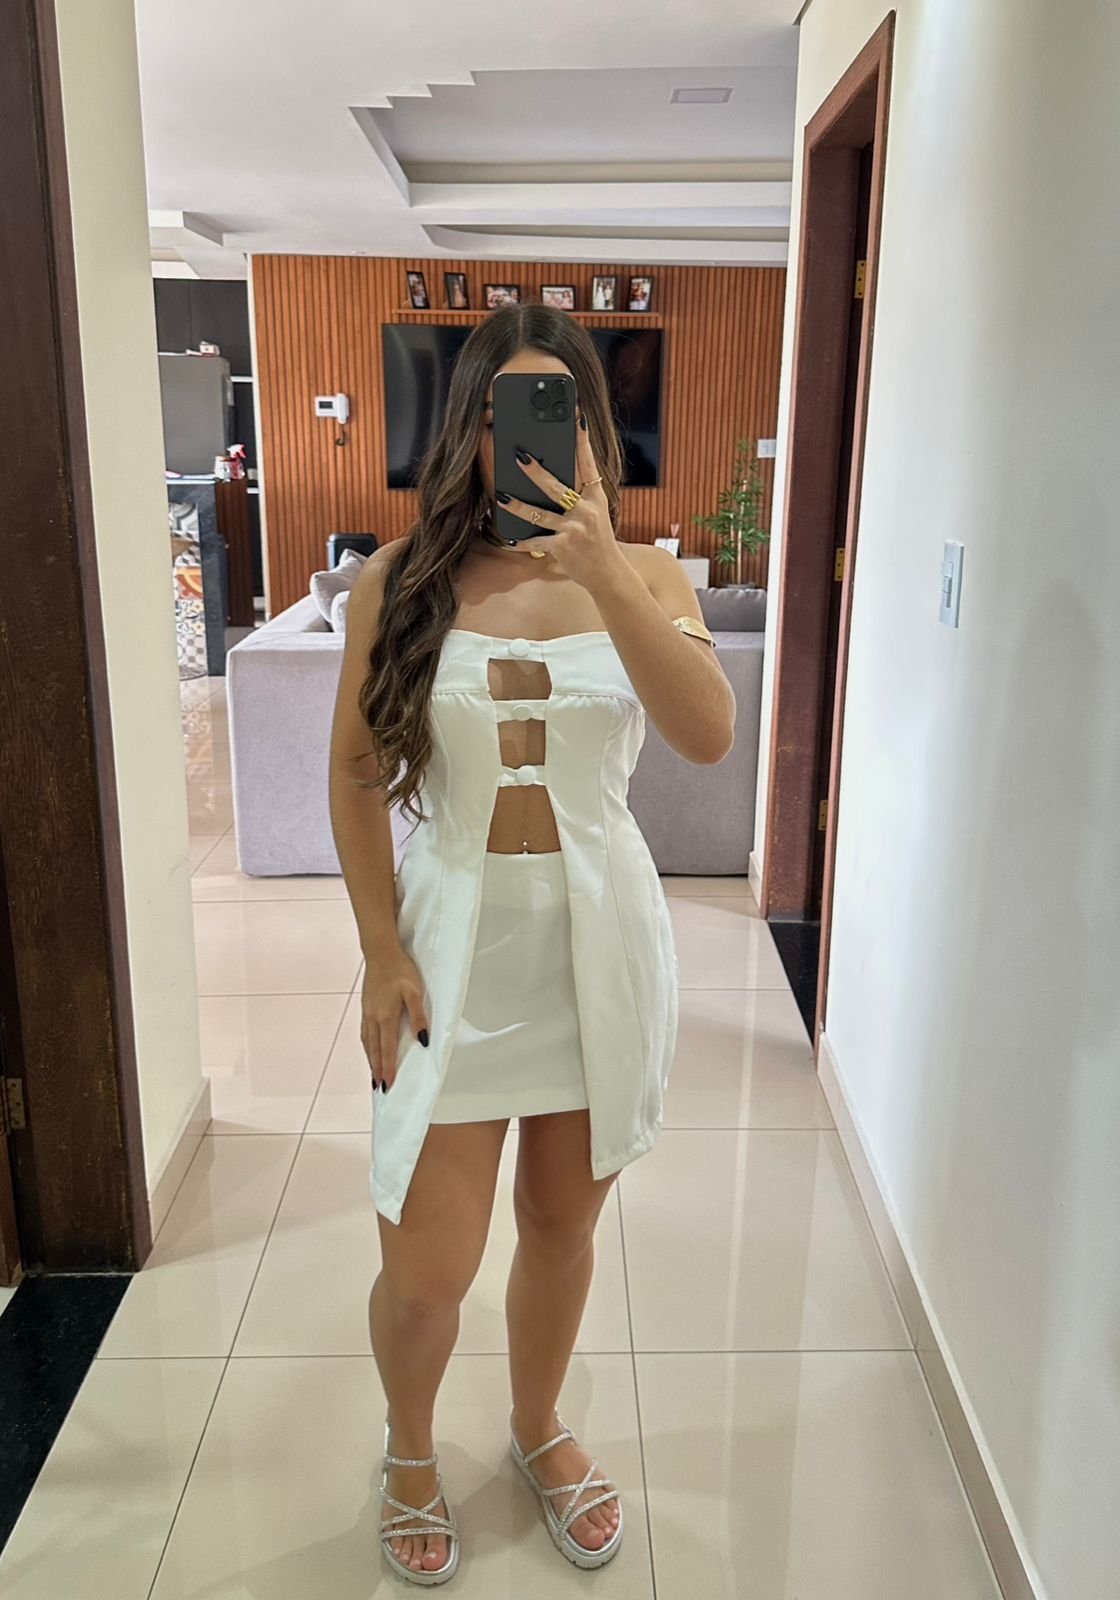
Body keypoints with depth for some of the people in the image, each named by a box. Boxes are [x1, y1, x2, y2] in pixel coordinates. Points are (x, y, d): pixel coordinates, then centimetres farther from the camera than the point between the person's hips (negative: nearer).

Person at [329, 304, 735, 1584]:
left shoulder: (643, 574, -2)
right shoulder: (400, 578, -4)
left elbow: (709, 736, -18)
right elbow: (353, 775, -2)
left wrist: (600, 574, -28)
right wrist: (383, 955, -7)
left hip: (598, 933, 2)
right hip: (453, 934, -1)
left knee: (562, 1223, 17)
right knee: (426, 1271, 3)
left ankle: (539, 1429, 46)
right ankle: (410, 1450, 38)